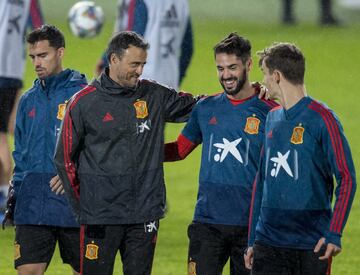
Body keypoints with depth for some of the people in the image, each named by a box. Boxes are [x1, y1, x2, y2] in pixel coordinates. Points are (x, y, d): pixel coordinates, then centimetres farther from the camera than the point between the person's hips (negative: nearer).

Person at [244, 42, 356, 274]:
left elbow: (347, 178, -11)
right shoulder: (272, 118, 12)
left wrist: (334, 234, -20)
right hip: (268, 242, 5)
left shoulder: (321, 118, -8)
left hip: (312, 245, -5)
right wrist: (252, 239, 17)